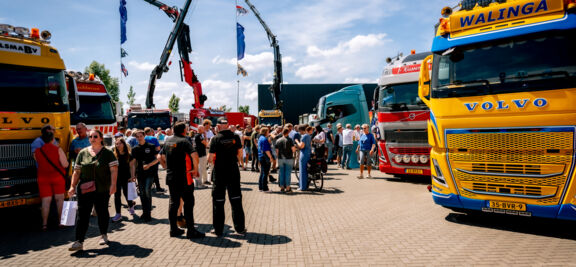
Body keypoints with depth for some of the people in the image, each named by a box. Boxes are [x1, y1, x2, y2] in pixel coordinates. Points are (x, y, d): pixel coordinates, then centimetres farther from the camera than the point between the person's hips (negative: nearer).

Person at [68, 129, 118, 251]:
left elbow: (114, 170, -6)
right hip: (84, 189, 2)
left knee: (102, 212, 10)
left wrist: (113, 184, -17)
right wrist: (72, 186, 2)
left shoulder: (107, 153, 1)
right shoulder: (82, 153, 9)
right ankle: (79, 242, 0)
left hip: (102, 190, -1)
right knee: (82, 214, -2)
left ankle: (104, 235, 30)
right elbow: (77, 171, 10)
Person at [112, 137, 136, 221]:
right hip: (117, 178, 1)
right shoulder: (114, 155, 0)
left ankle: (131, 206, 37)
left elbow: (131, 166, 0)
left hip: (126, 178, -1)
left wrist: (132, 177, -8)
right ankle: (118, 214, 9)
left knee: (126, 194, 7)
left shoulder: (129, 155, -2)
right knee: (117, 195, 2)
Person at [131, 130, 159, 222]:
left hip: (149, 172, -4)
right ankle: (144, 212, 21)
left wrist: (149, 165, -15)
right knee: (142, 193, 9)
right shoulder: (135, 149, 9)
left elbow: (157, 159, 0)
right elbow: (134, 162, 12)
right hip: (140, 173, 4)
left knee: (147, 191, -15)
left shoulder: (151, 147, -1)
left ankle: (148, 213, -8)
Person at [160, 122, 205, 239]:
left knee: (173, 202, 14)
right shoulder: (184, 141, -12)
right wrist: (195, 169, -14)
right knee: (188, 203, -1)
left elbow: (162, 157, 19)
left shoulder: (168, 142, 10)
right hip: (183, 177, -7)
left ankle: (173, 229, 19)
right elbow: (194, 155, -25)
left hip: (170, 176, 7)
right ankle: (191, 231, 1)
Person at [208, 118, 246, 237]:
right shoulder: (236, 137, -2)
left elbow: (211, 158, -10)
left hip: (219, 173, -2)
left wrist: (212, 161, 11)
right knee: (236, 200, 11)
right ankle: (240, 228, 16)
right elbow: (240, 154, 5)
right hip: (234, 172, 2)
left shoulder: (215, 139, -10)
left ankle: (218, 230, 14)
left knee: (218, 201, 8)